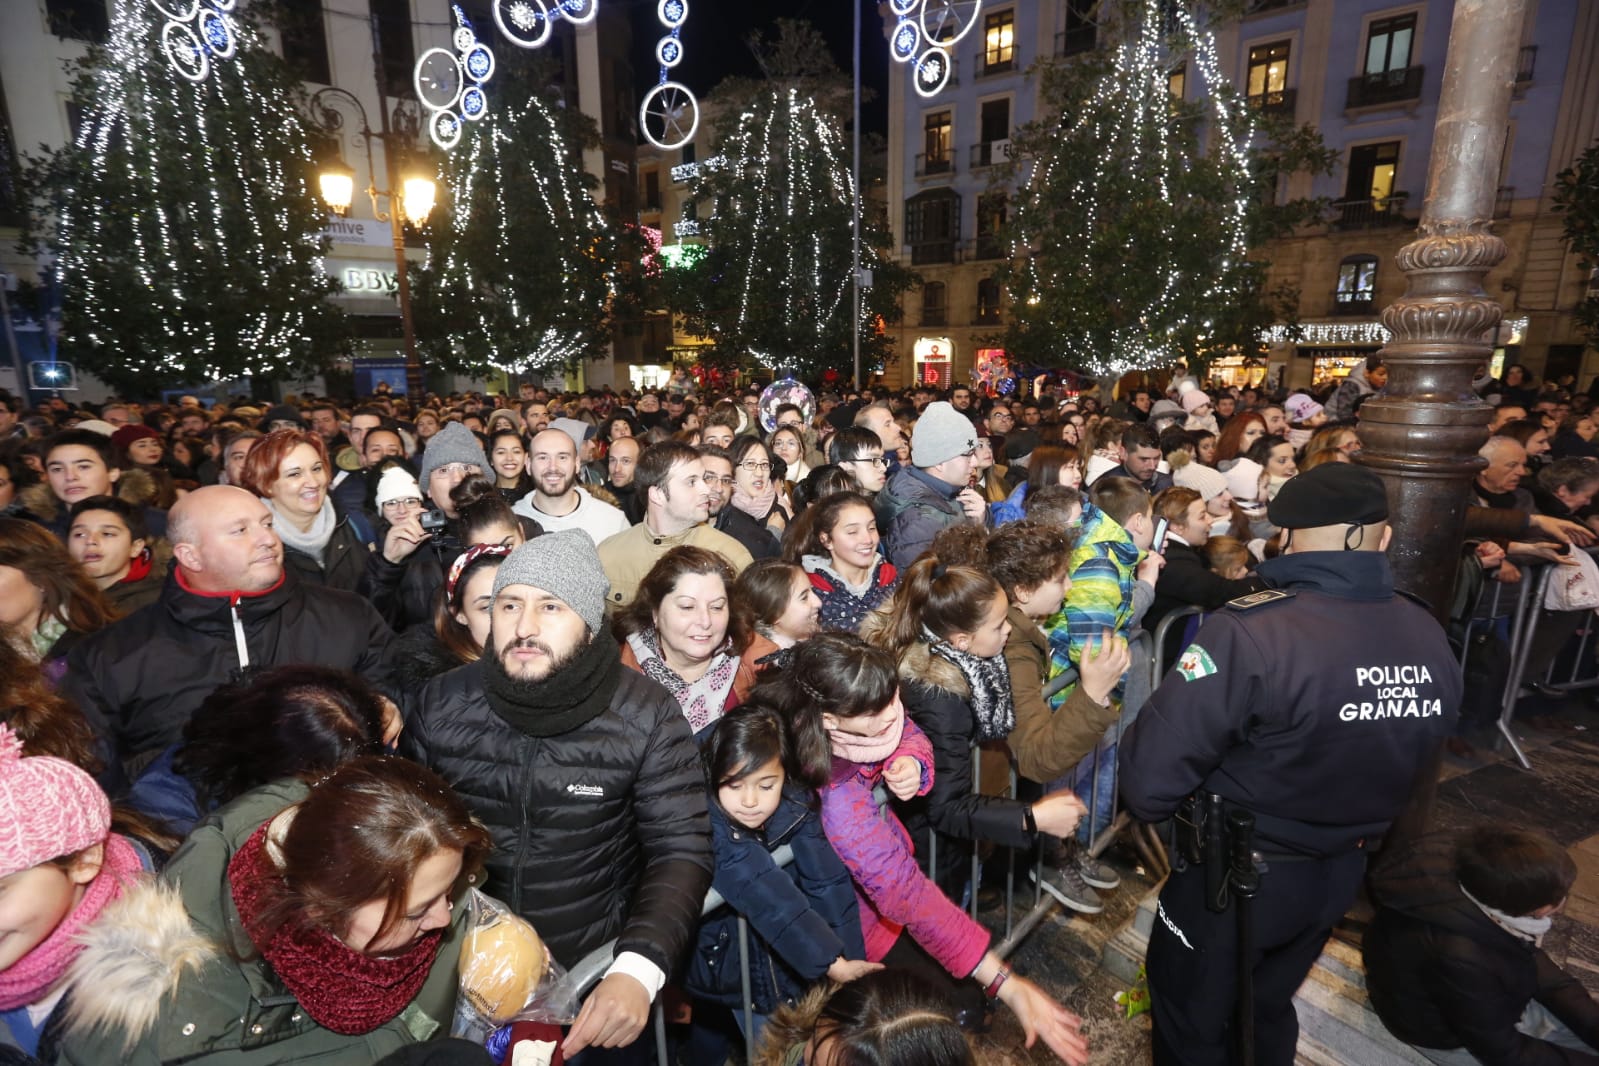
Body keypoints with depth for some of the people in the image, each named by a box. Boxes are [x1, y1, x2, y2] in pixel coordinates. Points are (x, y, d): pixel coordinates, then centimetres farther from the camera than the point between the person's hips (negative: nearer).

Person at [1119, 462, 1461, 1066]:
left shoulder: (1249, 634, -33)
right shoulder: (1430, 639, -9)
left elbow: (1151, 777, -33)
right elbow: (1410, 763, 7)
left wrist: (1150, 808, -11)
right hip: (1342, 874, 6)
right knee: (1268, 1010, 30)